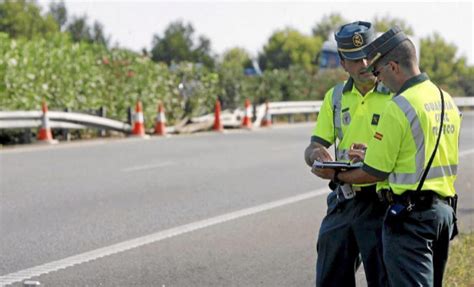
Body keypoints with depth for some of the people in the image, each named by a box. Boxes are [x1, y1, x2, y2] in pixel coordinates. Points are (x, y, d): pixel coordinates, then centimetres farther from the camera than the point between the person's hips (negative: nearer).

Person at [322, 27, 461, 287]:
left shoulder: (399, 107, -15)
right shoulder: (447, 101, 11)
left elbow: (375, 173, -11)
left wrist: (335, 175, 6)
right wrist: (373, 155, 22)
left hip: (410, 214, -9)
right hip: (445, 209, 9)